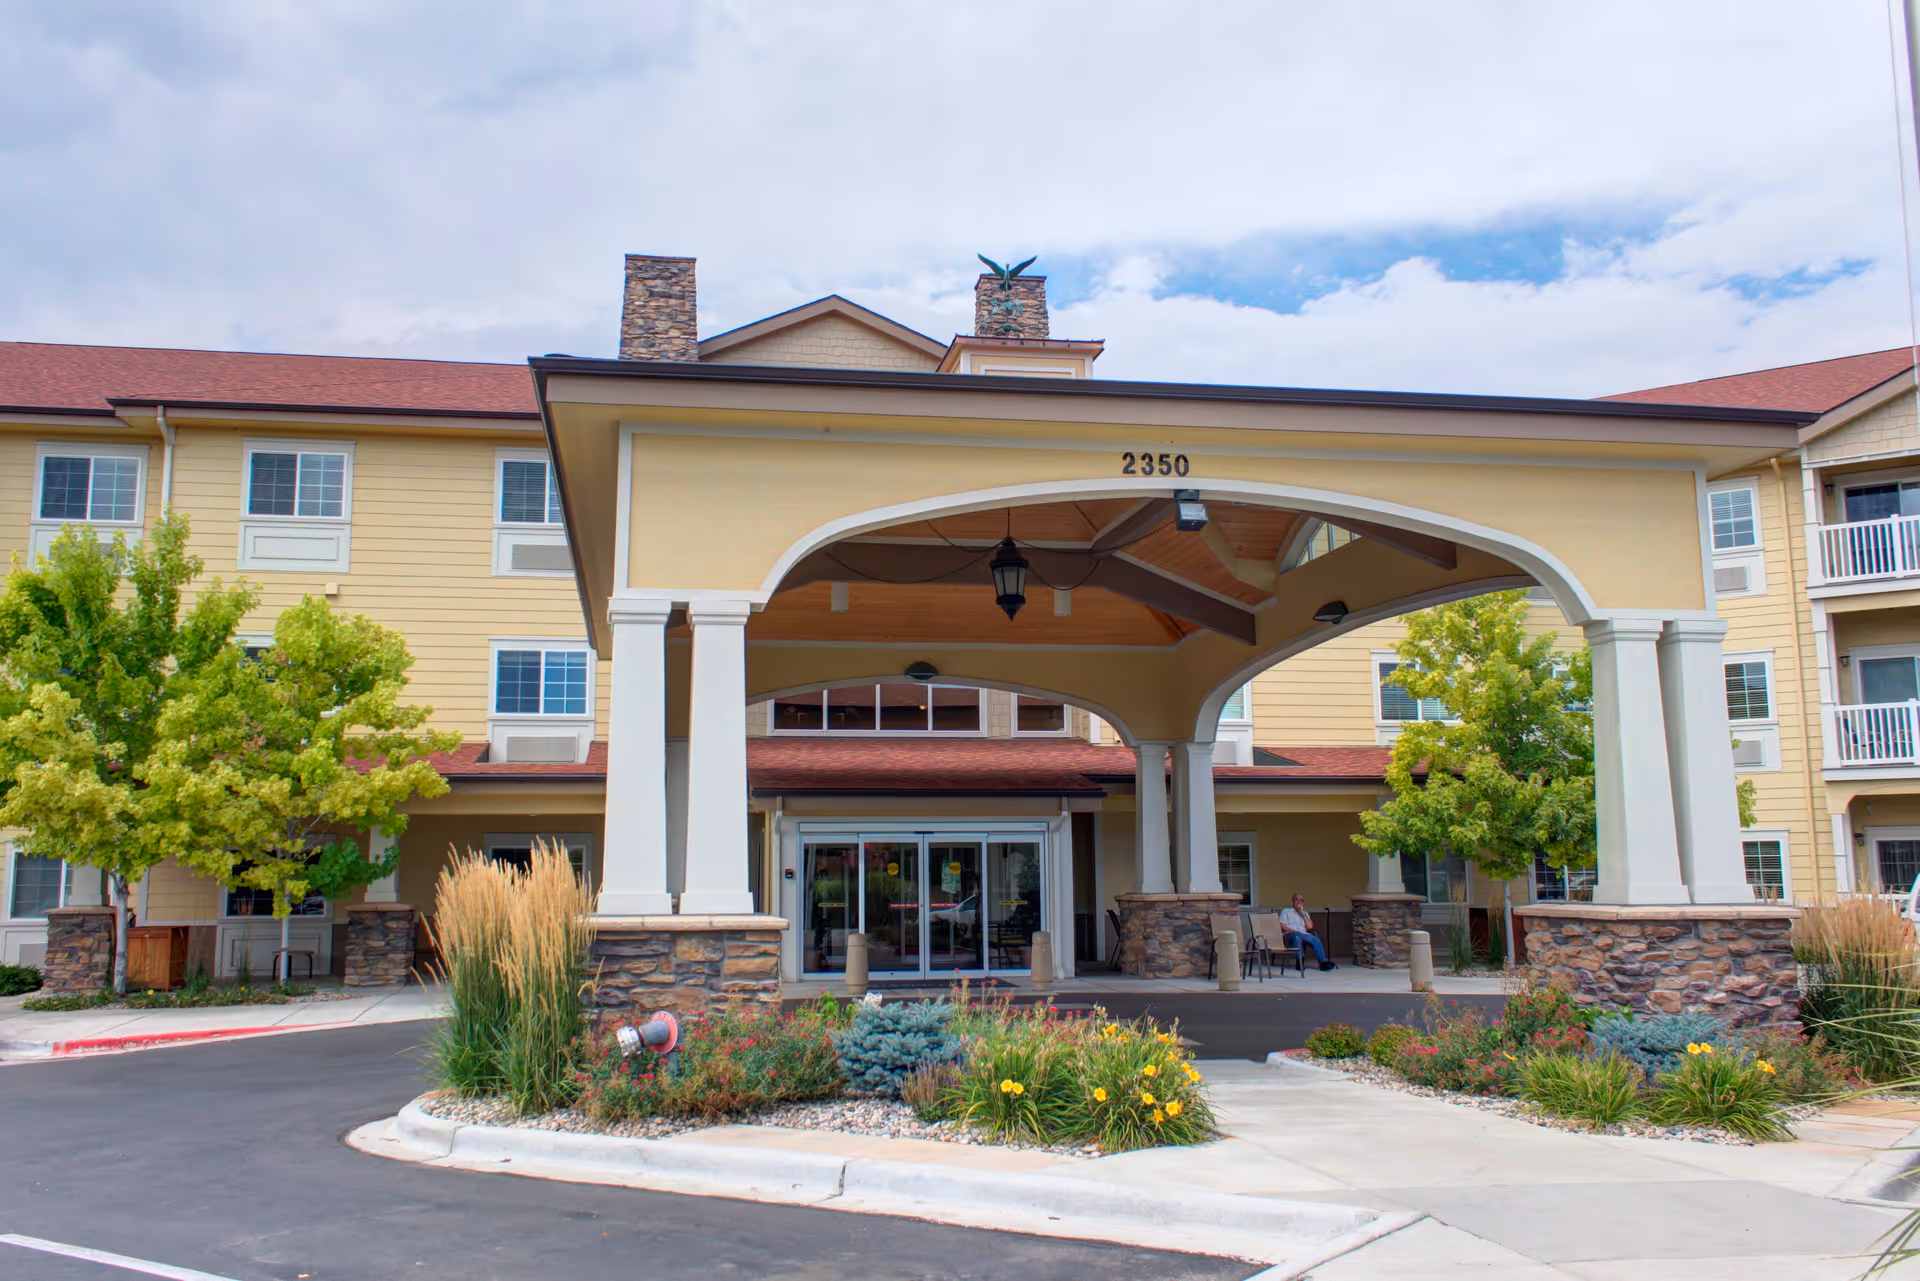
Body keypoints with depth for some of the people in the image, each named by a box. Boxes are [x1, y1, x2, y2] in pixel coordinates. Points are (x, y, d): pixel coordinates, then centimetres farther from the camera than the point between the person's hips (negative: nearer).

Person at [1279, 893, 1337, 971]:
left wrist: (1302, 913, 7)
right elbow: (1282, 926, 4)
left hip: (1304, 935, 4)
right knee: (1297, 935, -41)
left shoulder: (1305, 913, 30)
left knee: (1316, 939, -29)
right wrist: (1293, 931, -12)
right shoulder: (1286, 911, 19)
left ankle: (1323, 962, -37)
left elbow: (1310, 927, 12)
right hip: (1290, 935, -4)